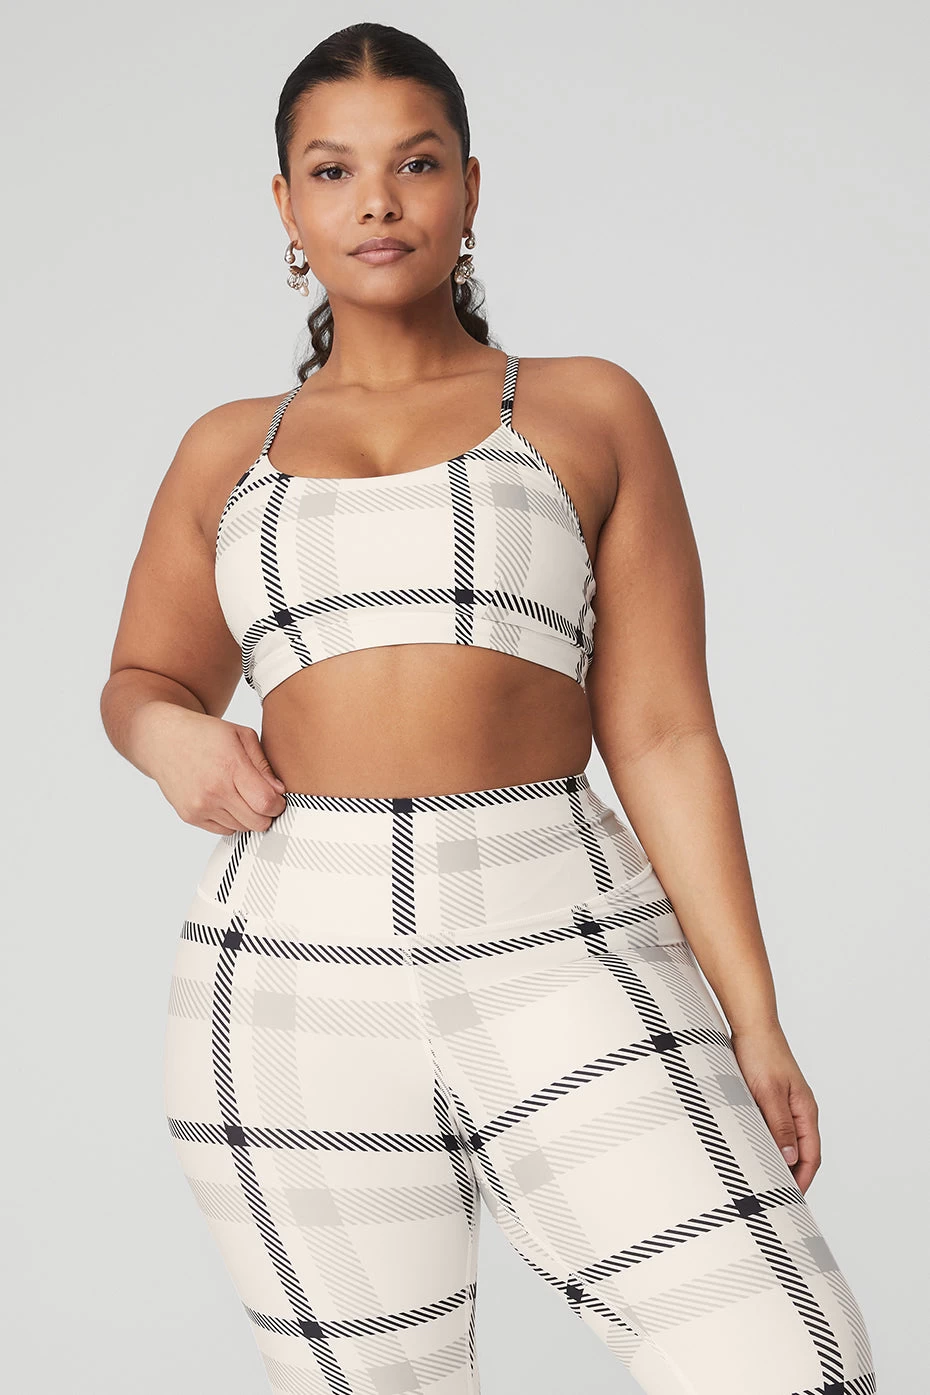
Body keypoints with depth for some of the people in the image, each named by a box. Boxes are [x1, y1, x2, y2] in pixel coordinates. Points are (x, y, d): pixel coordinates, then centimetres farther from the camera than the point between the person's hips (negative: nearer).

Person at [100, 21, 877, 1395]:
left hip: (561, 962, -1)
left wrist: (752, 1020, -3)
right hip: (297, 974, 2)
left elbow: (666, 736, 4)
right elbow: (144, 680, 27)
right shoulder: (230, 452, 14)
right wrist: (171, 734, 2)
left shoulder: (589, 411, 8)